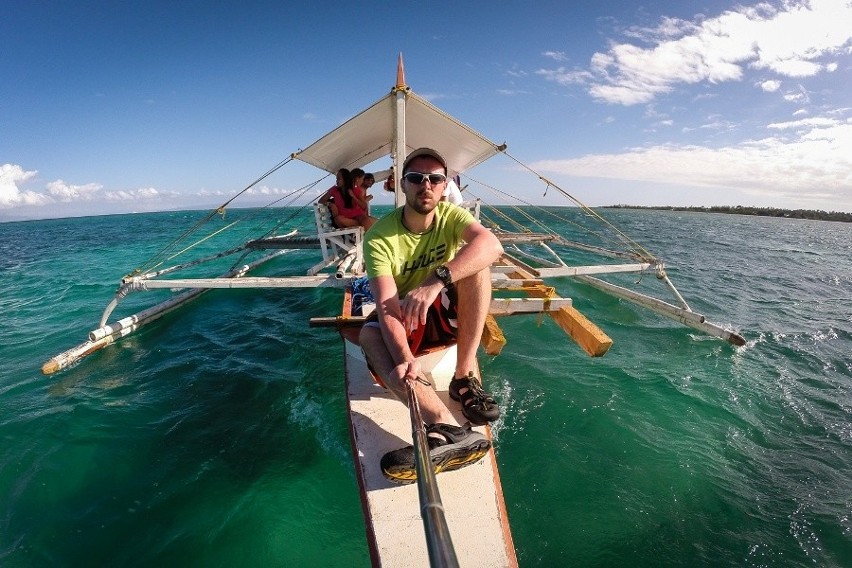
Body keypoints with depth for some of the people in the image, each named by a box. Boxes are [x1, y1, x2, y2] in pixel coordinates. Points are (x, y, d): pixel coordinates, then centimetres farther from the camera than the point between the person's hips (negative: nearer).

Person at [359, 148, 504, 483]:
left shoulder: (450, 215, -11)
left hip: (446, 315, 1)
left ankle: (464, 377, -25)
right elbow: (387, 305, -30)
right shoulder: (379, 236, -18)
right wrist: (403, 356, -49)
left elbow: (492, 245, -34)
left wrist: (435, 282, -49)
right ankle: (449, 428, -51)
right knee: (369, 336, -33)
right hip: (403, 319, -1)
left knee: (475, 264, -25)